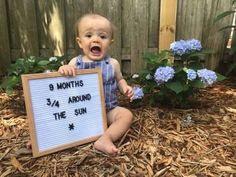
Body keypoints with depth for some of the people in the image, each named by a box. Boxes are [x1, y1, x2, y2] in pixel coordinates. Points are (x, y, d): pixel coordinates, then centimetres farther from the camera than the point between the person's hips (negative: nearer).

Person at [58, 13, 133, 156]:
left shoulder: (112, 63, -4)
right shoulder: (75, 62, -5)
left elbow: (119, 79, 13)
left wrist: (125, 87, -10)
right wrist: (63, 70, -25)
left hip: (108, 110, 0)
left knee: (127, 114, -21)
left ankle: (105, 139, -33)